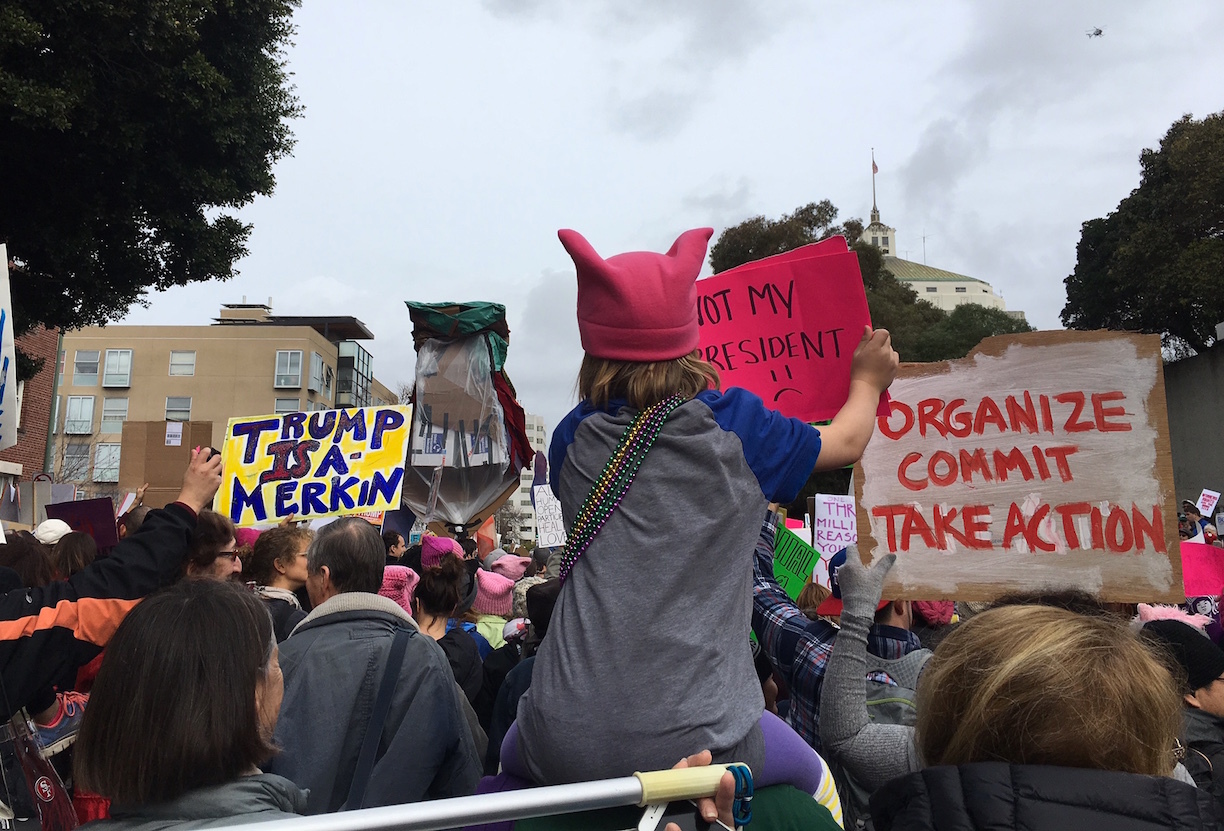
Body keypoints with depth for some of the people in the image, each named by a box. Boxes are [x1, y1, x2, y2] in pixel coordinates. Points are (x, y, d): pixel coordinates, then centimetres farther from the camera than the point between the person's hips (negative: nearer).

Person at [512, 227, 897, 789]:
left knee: (512, 758, 36)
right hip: (695, 741, -1)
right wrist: (869, 380, 37)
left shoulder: (576, 438, 1)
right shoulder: (738, 427, -4)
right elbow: (847, 443, 15)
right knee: (814, 777, 29)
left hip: (565, 744, 2)